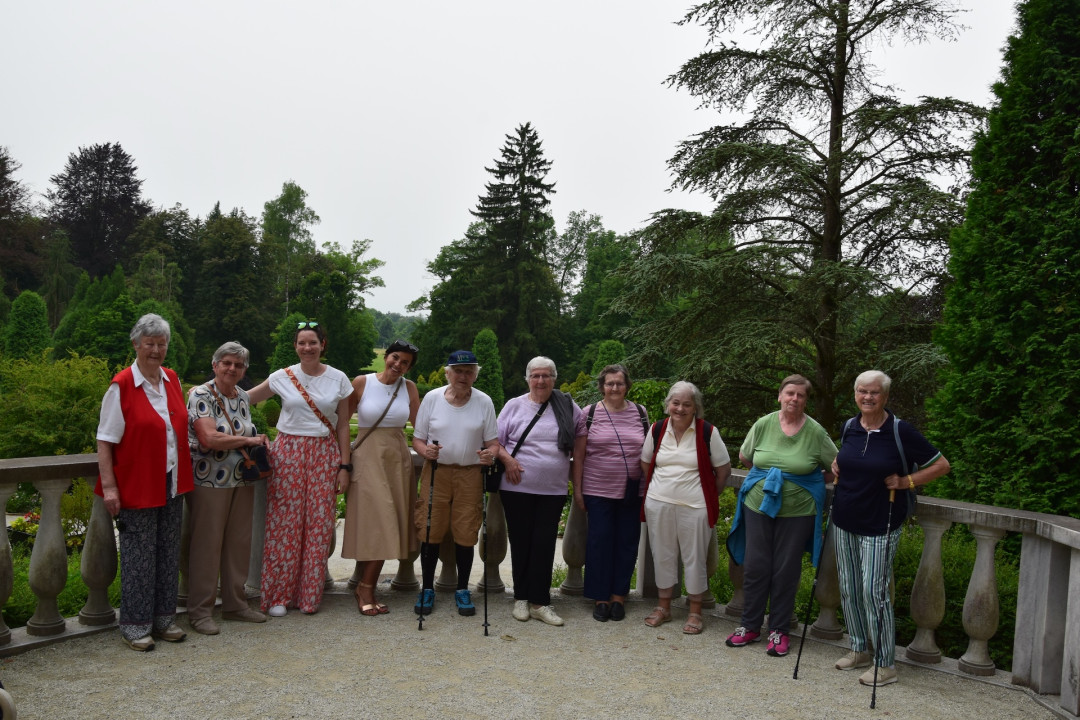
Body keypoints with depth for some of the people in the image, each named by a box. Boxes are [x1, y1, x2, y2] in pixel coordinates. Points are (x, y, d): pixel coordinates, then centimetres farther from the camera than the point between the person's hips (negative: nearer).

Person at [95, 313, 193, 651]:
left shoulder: (172, 379, 7)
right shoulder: (121, 385, -11)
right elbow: (105, 439, -12)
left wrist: (185, 459, 14)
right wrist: (108, 486, -17)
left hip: (171, 483, 6)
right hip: (137, 485, -6)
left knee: (168, 553, 12)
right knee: (138, 556, 2)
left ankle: (164, 617, 24)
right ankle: (135, 625, 15)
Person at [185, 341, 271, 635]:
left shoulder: (242, 396, 12)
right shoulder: (201, 395, -9)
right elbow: (209, 438, -20)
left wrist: (260, 443, 0)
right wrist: (249, 440, -14)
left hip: (242, 480, 7)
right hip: (210, 481, -6)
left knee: (239, 542, 10)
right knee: (207, 544, -1)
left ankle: (235, 604, 23)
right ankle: (200, 611, 11)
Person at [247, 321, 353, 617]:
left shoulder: (338, 379, 3)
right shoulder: (282, 377, 1)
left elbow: (343, 426, 6)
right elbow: (246, 398, 13)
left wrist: (344, 466, 2)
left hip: (324, 455, 1)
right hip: (288, 453, 0)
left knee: (318, 524, 2)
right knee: (284, 523, -1)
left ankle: (310, 595, 15)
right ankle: (278, 595, 12)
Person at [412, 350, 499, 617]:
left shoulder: (484, 402, 2)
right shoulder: (432, 398, 1)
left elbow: (493, 442, 5)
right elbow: (417, 439, 4)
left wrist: (490, 453, -18)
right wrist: (425, 450, -18)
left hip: (470, 475, 0)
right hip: (436, 472, 0)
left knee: (466, 534, 3)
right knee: (430, 532, 1)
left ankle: (462, 589, 20)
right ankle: (427, 589, 17)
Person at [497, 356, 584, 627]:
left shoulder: (567, 406, 4)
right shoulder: (514, 405, 2)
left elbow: (583, 435, 15)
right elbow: (495, 440, 4)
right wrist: (507, 458, -13)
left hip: (553, 490, 1)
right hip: (518, 487, 0)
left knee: (545, 544, 1)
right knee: (521, 542, 8)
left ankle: (539, 602, 10)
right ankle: (521, 598, 22)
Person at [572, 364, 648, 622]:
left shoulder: (640, 413, 6)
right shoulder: (589, 414, -1)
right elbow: (578, 454, 1)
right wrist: (577, 489, -1)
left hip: (632, 492, 2)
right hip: (598, 490, -2)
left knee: (627, 542, 6)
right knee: (599, 541, 1)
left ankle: (618, 595, 20)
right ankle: (600, 598, 14)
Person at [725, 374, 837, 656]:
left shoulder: (816, 432, -7)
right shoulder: (763, 425, -2)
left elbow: (835, 469, 2)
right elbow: (744, 457, 13)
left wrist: (808, 482, 3)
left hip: (798, 511, -2)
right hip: (758, 505, 2)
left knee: (786, 571, 6)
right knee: (755, 567, 6)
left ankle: (779, 630, 20)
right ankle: (750, 626, 21)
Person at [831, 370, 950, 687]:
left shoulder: (900, 431, -12)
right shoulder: (849, 427, 3)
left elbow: (941, 465, -6)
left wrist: (906, 482, -14)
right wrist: (837, 467, 4)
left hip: (879, 525, -6)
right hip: (845, 521, 6)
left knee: (874, 591, -6)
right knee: (848, 588, 12)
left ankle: (885, 664, 8)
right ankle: (859, 650, 29)